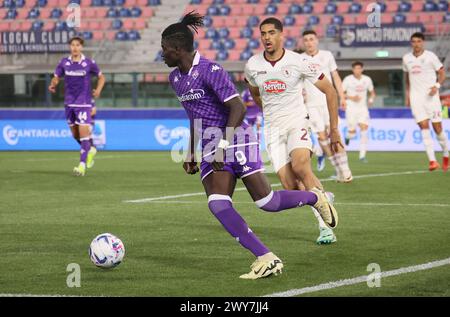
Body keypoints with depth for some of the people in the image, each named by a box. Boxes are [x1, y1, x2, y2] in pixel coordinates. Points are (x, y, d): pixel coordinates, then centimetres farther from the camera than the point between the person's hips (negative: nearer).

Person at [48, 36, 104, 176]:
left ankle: (82, 165, -13)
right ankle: (89, 151, 41)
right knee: (75, 134, 14)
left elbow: (101, 77, 6)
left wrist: (98, 90, -11)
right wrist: (53, 85, -14)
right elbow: (56, 77, 9)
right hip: (69, 103, 4)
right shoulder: (64, 62, 1)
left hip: (84, 103, -4)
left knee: (83, 132, -12)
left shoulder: (89, 63, -6)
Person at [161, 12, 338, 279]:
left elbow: (238, 108, -20)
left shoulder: (210, 71, -15)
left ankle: (315, 198, 24)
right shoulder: (176, 78, 12)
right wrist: (191, 154, 25)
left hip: (236, 141, -7)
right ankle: (266, 259, -20)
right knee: (218, 205, -16)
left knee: (267, 202, -7)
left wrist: (222, 145, -26)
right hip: (211, 150, 7)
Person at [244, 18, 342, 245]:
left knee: (300, 166, -31)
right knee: (290, 187, -12)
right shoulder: (252, 65, 0)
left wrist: (334, 129, -1)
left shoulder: (298, 62, -10)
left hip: (297, 122, -3)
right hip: (272, 129, 3)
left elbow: (329, 91, -1)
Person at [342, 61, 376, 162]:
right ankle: (348, 136, 31)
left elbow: (372, 92, 18)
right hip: (351, 108, -2)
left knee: (364, 129, -14)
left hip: (363, 108, 2)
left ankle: (362, 155, -12)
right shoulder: (348, 79, -4)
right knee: (352, 132, -9)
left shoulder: (367, 80, 5)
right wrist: (351, 97, -14)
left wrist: (371, 99, -4)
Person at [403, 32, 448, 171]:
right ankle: (432, 161, -15)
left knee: (437, 127, -2)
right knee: (424, 126, -11)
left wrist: (437, 86, -16)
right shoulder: (406, 58, 9)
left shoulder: (430, 56, -3)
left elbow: (442, 73, 1)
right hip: (416, 96, 2)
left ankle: (445, 155, 22)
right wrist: (407, 95, 18)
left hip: (430, 95, -2)